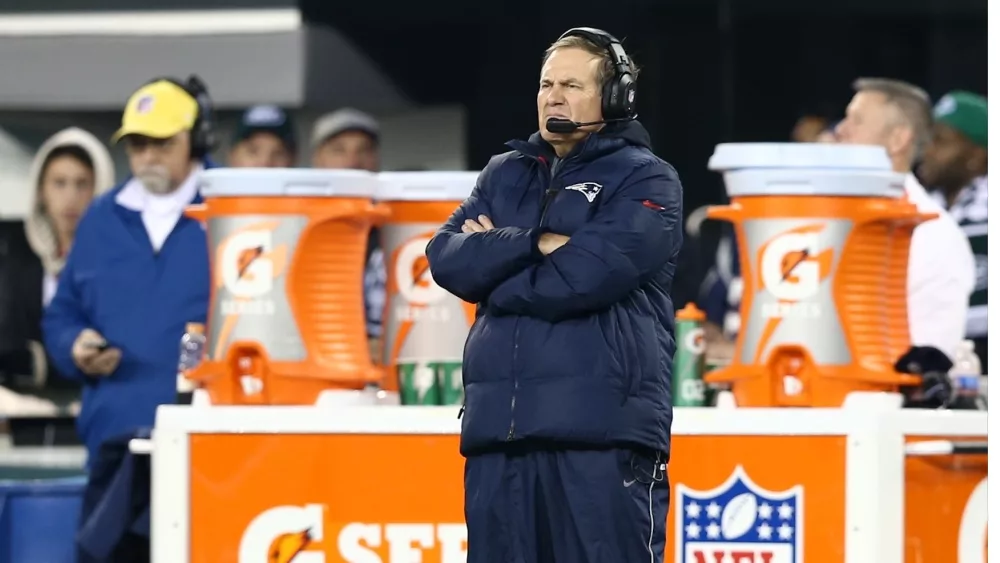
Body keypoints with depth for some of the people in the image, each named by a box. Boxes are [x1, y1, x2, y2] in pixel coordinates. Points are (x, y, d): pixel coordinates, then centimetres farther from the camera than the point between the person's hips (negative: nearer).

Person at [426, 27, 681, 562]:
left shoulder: (646, 180, 2)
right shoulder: (504, 174, 20)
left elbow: (587, 274, -13)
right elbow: (446, 258, 6)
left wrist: (494, 260, 0)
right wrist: (536, 243, -7)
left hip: (602, 428, -6)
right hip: (497, 425, 6)